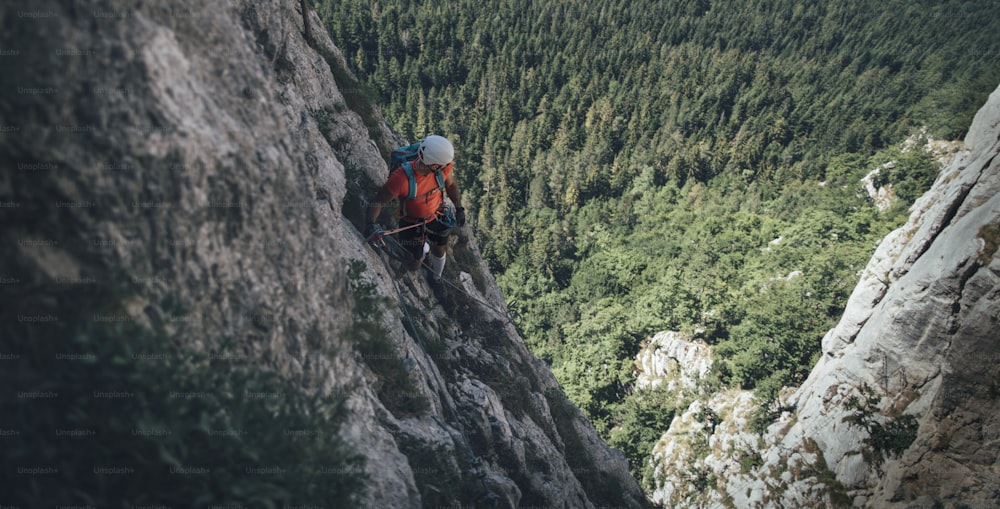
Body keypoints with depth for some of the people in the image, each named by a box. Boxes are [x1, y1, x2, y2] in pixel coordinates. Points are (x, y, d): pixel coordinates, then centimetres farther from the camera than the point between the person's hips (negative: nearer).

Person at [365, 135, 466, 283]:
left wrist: (459, 208, -4)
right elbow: (380, 201, -30)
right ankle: (424, 247, 48)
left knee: (439, 251, 24)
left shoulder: (444, 167, -27)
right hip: (411, 221, -3)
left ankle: (436, 278, 60)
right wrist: (371, 224, -44)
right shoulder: (401, 178, -41)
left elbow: (451, 184, -4)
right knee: (414, 266, 9)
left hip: (436, 216, 3)